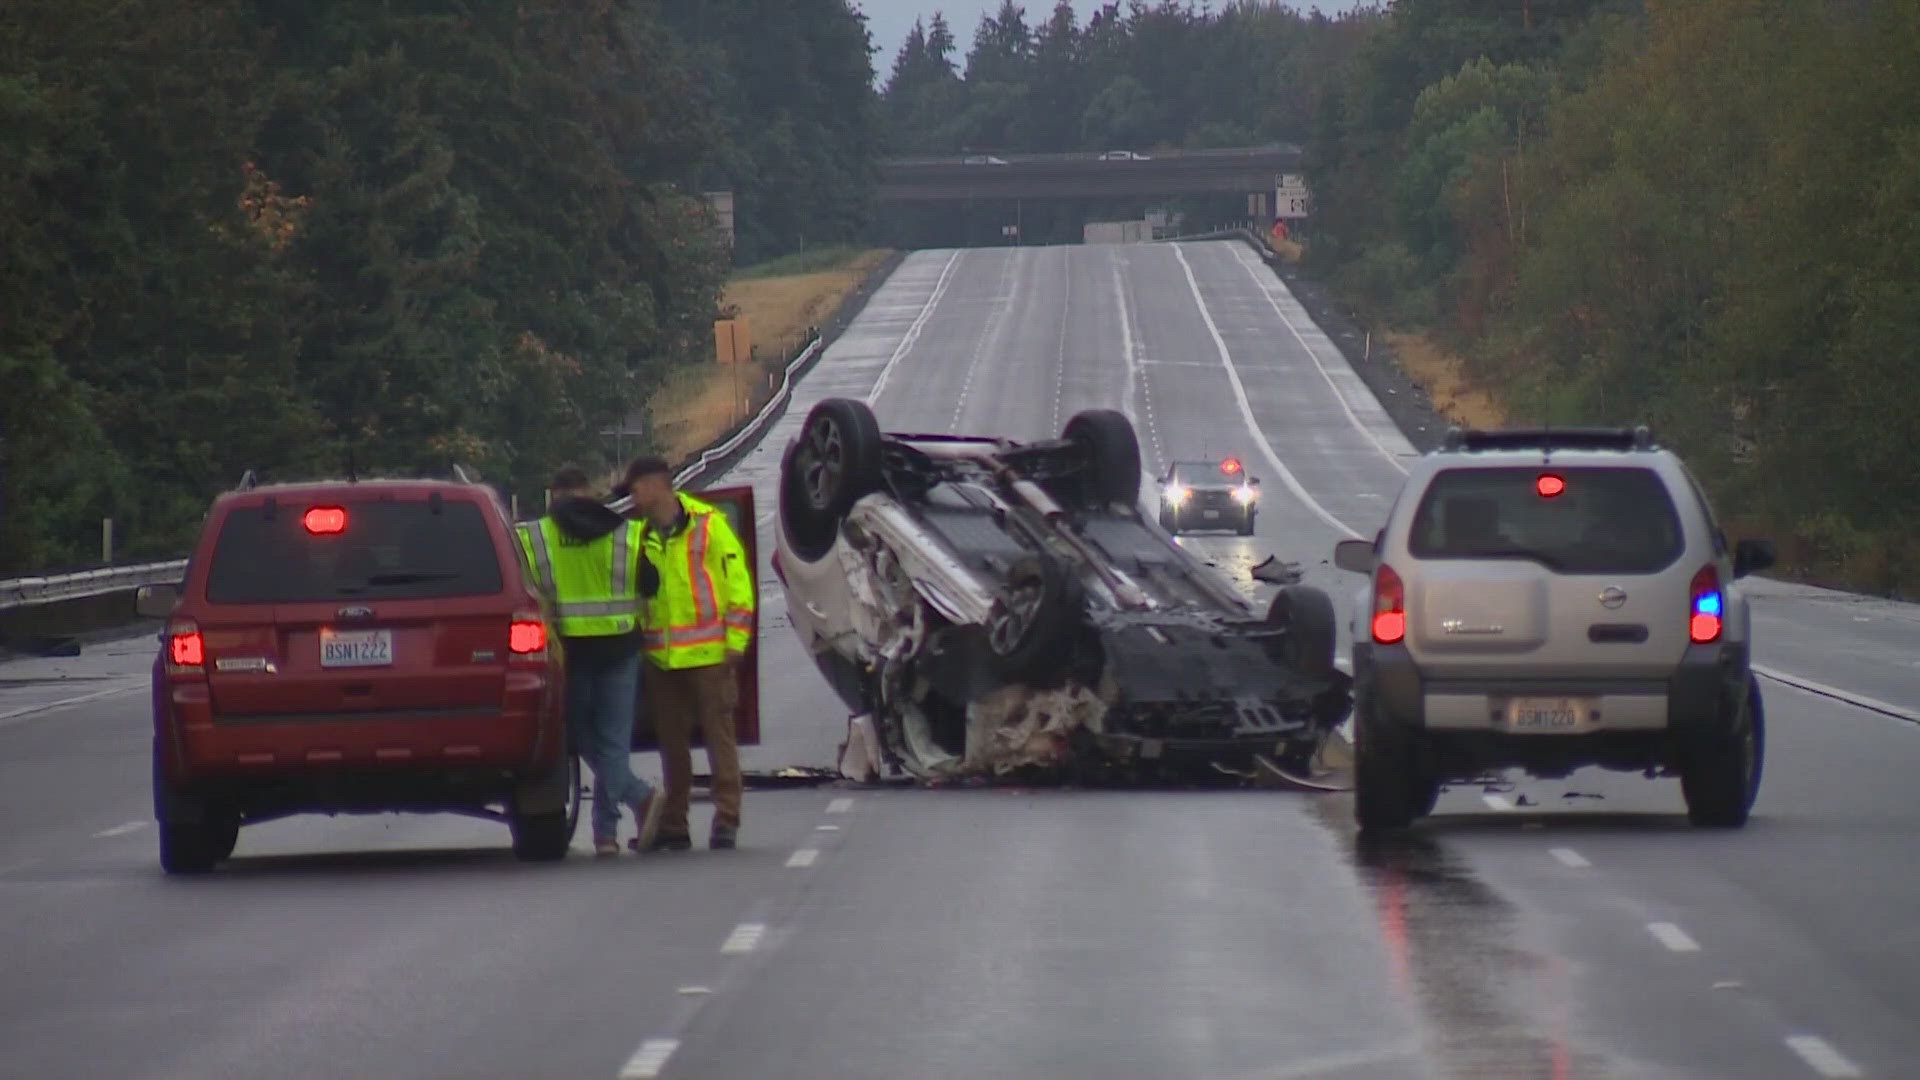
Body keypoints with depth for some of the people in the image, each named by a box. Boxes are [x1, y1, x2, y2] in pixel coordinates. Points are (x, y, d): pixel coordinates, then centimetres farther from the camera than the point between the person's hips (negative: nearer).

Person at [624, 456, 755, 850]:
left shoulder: (708, 524, -4)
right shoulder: (642, 535, 11)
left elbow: (738, 581, -4)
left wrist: (736, 640, -9)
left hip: (708, 654, -5)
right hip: (661, 658, 5)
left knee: (719, 736, -2)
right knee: (672, 743, 9)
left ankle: (726, 821, 1)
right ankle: (672, 827, 14)